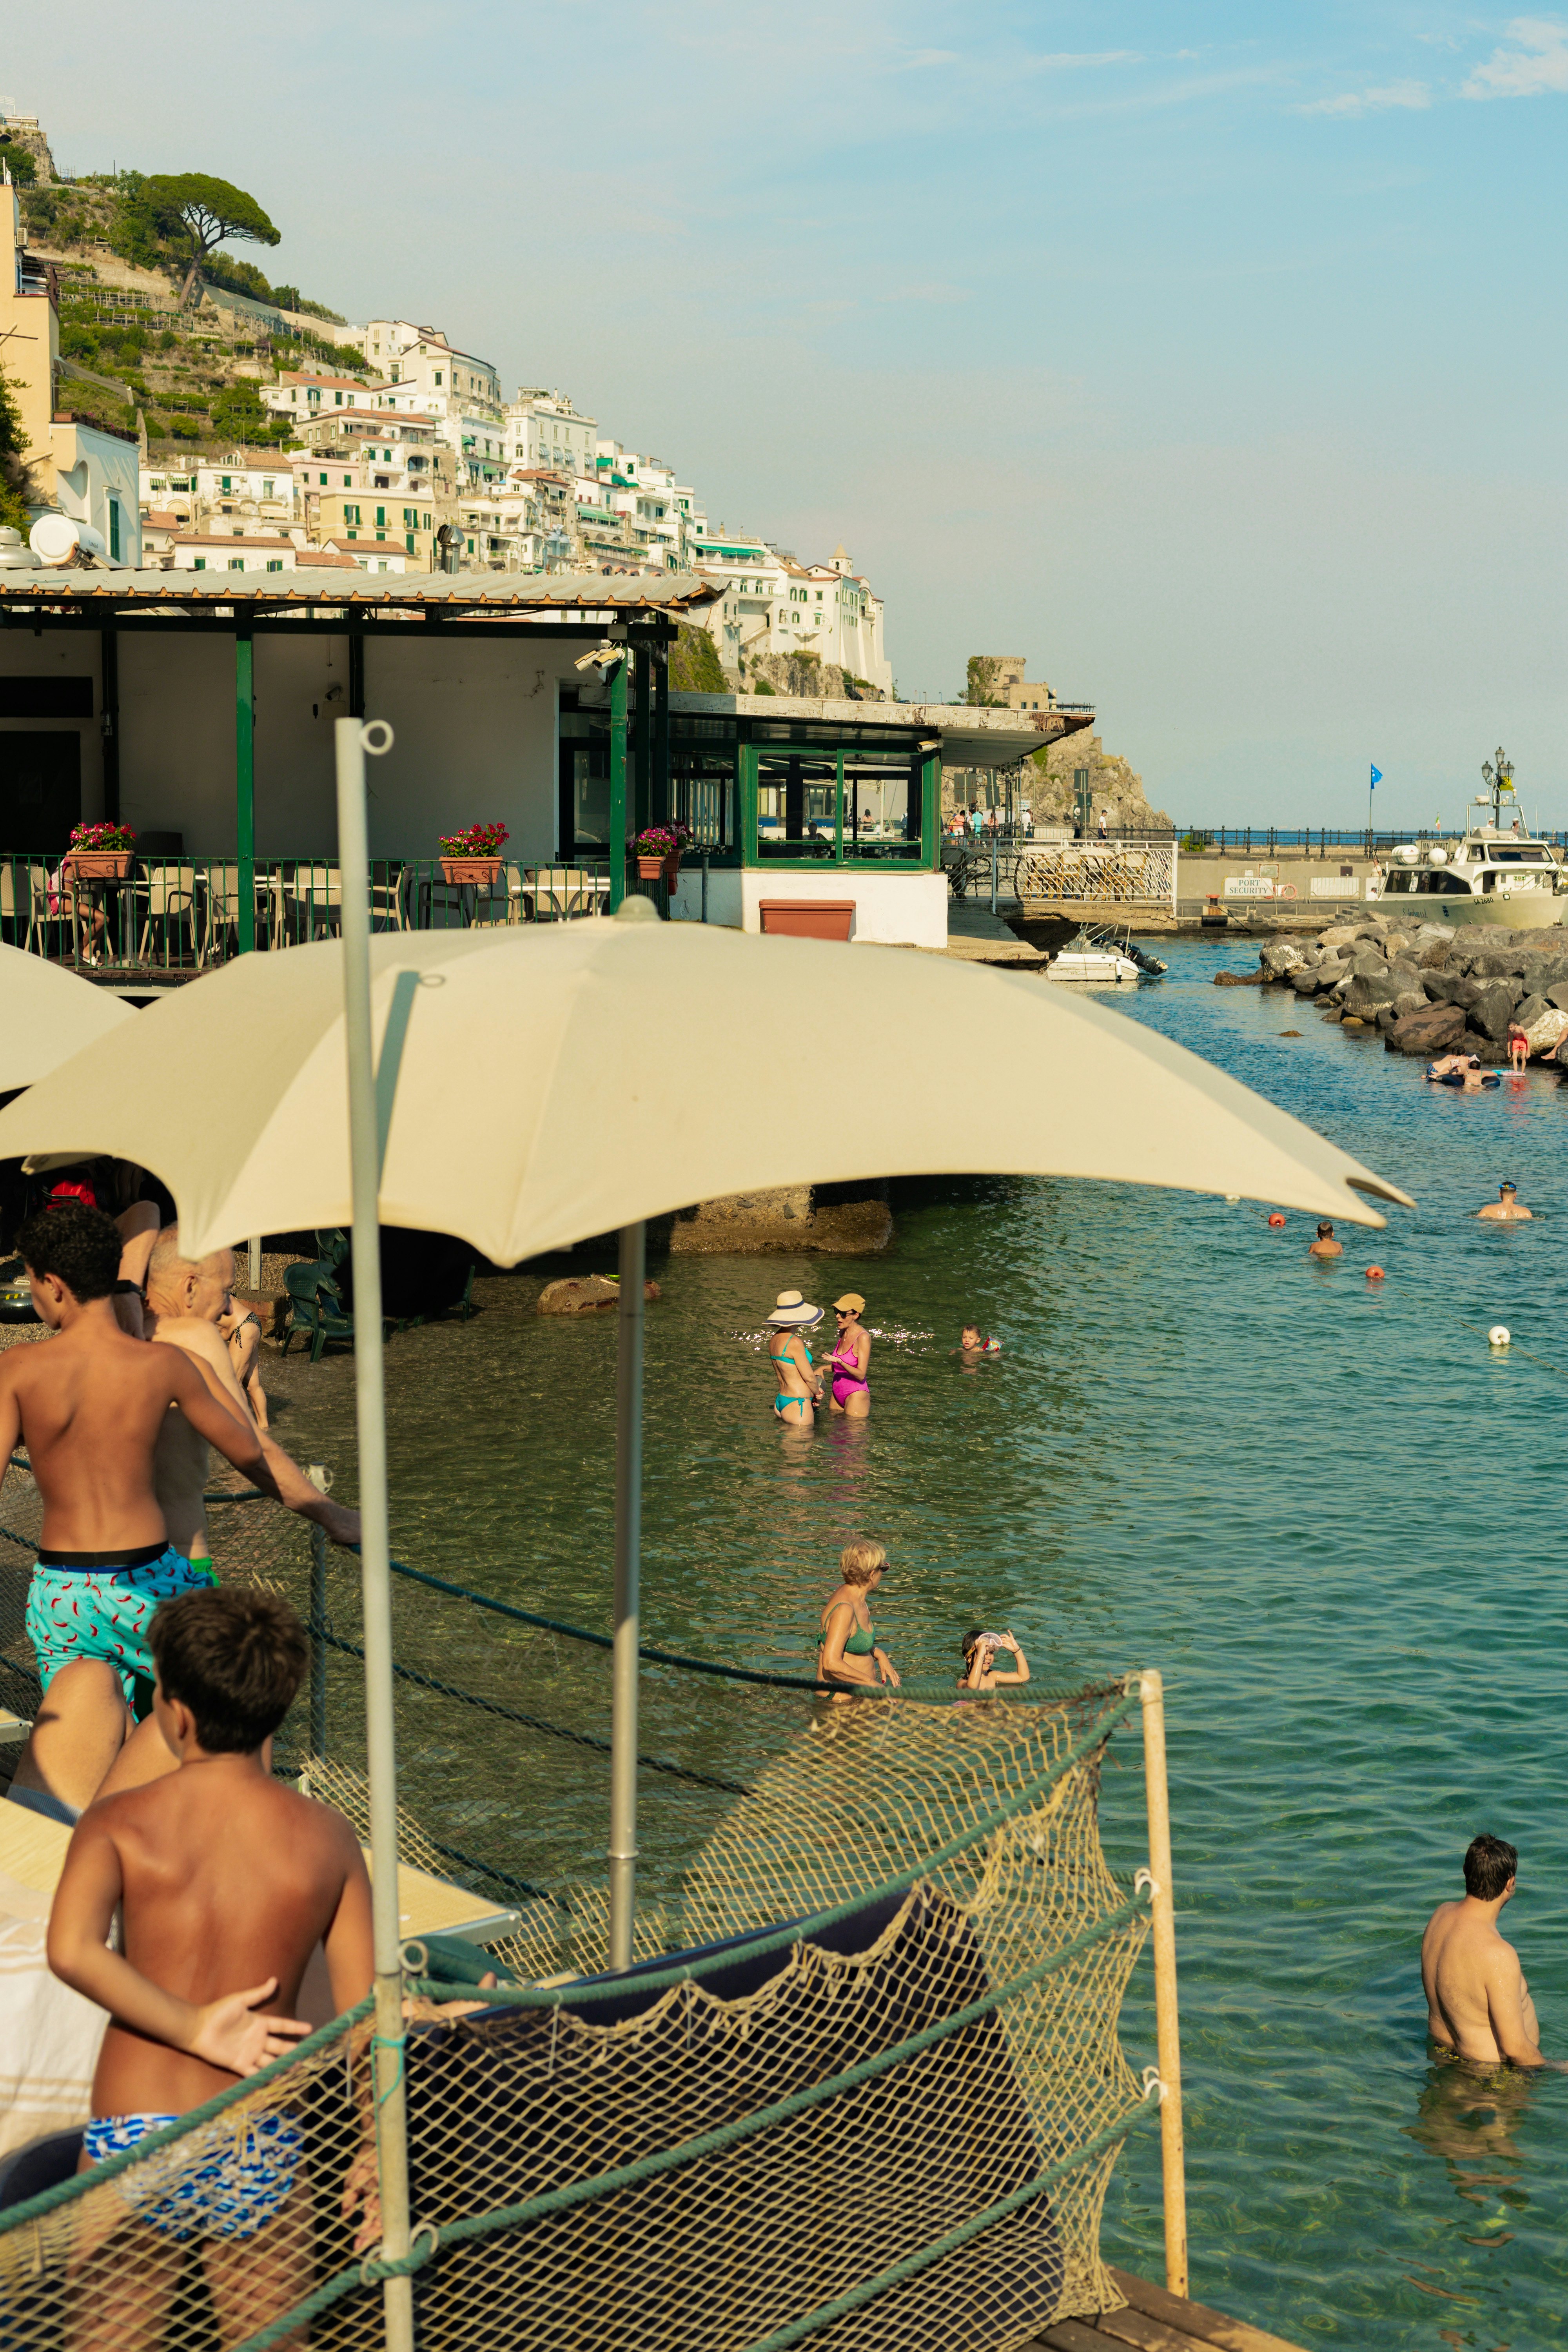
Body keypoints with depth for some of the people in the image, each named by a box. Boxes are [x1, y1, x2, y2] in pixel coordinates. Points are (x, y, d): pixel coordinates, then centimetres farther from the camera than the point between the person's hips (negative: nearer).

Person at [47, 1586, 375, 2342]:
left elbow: (71, 1952, -23)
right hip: (262, 2151, 1)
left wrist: (192, 2027, -15)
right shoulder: (327, 1838, 0)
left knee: (117, 2342, 15)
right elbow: (365, 2019, 0)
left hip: (131, 2142, -1)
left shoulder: (119, 1822, -4)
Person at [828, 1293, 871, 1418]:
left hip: (856, 1395, -8)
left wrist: (839, 1362, -34)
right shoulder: (843, 1333, 6)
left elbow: (861, 1375, -22)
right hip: (837, 1394, 8)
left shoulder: (863, 1338, -18)